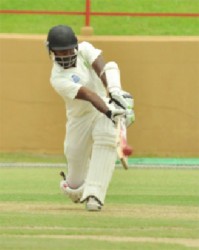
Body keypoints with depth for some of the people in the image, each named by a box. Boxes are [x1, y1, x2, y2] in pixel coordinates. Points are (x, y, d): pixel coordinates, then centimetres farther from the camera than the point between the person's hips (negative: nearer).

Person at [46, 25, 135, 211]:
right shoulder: (58, 78, -19)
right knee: (76, 160, 3)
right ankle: (74, 188, 43)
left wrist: (114, 91, -44)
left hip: (107, 103, 2)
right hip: (81, 117, -2)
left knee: (106, 139, -28)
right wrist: (109, 112, -45)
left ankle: (94, 194, -32)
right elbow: (88, 95, -33)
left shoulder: (84, 49, -7)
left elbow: (102, 68, -26)